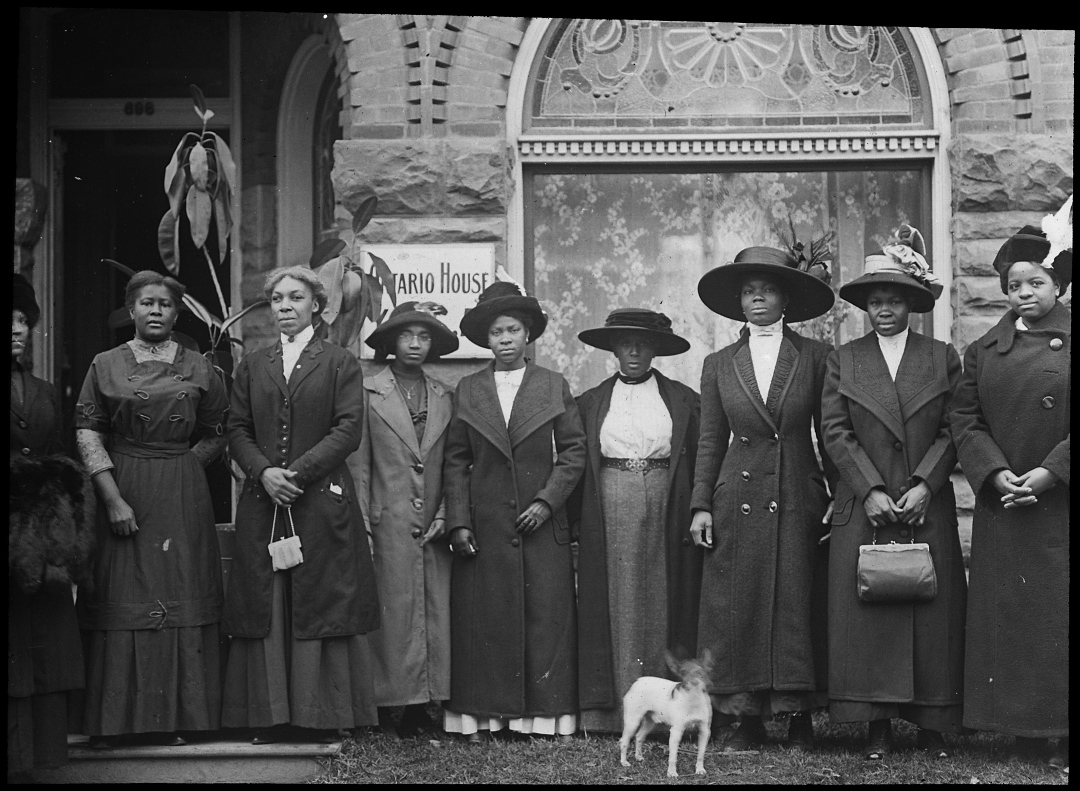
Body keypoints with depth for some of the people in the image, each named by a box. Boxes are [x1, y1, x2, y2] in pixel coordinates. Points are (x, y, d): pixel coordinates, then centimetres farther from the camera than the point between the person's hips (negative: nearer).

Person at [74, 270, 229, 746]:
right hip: (121, 494, -1)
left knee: (181, 598, 2)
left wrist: (181, 465, 1)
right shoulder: (105, 366, 3)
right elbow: (87, 433, -3)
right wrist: (113, 496, -12)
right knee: (121, 600, 0)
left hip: (183, 497, 1)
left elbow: (217, 435, 12)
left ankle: (173, 718, 7)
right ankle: (110, 723, 5)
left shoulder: (199, 369, 6)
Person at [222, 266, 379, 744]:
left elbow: (348, 430, -4)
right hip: (263, 505, 3)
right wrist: (263, 472, -10)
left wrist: (298, 472, -14)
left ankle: (324, 716, 2)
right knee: (266, 609, 1)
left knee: (322, 607, -2)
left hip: (322, 502, -3)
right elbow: (238, 431, 9)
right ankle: (269, 717, 5)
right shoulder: (252, 367, 15)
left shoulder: (340, 364, 5)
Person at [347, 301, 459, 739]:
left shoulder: (444, 397, 12)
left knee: (435, 615, 1)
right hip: (388, 525, -4)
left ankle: (420, 706, 7)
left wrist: (444, 516, 1)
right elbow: (357, 465, 0)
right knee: (391, 614, -4)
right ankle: (386, 703, 3)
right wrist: (362, 527, -5)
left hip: (434, 528, 4)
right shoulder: (368, 392, 1)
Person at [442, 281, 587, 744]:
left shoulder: (554, 387, 7)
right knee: (483, 619, -1)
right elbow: (455, 461, 6)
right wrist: (458, 522, -3)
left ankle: (544, 714, 4)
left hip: (542, 525, 0)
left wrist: (547, 500, -8)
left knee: (546, 617, -2)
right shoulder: (468, 391, 8)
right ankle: (482, 716, 3)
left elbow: (574, 451, 4)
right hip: (485, 527, 0)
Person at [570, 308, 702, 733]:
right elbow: (578, 463, 9)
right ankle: (619, 710, -1)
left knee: (662, 607, 1)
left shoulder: (682, 399, 8)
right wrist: (573, 521, 2)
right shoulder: (591, 402, 11)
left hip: (666, 511, 0)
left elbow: (700, 459, 5)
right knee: (617, 606, -1)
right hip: (609, 514, 1)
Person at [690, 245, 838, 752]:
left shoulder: (815, 357, 4)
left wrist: (841, 496, -1)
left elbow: (828, 433, 5)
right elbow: (710, 442, 10)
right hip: (738, 497, 2)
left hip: (798, 497, -1)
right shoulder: (719, 365, 9)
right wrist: (701, 505, 3)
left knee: (796, 605, -1)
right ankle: (747, 719, 6)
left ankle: (801, 720, 7)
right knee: (738, 607, -1)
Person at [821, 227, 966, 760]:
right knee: (866, 610, -2)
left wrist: (924, 485, -11)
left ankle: (932, 724, 8)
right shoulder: (843, 360, 6)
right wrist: (870, 490, -10)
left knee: (931, 610, 1)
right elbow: (835, 431, 0)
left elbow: (952, 431, 2)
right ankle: (877, 724, 3)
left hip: (927, 509, 0)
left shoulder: (942, 357, 6)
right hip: (863, 509, 0)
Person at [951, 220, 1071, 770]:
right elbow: (966, 420, 7)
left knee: (1057, 614, -4)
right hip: (1002, 509, 3)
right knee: (1007, 615, 3)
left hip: (1060, 503, -3)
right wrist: (995, 473, -8)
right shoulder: (984, 350, 11)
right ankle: (1023, 727, 10)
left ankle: (1060, 729, 2)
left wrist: (1050, 472, -14)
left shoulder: (1069, 341, -1)